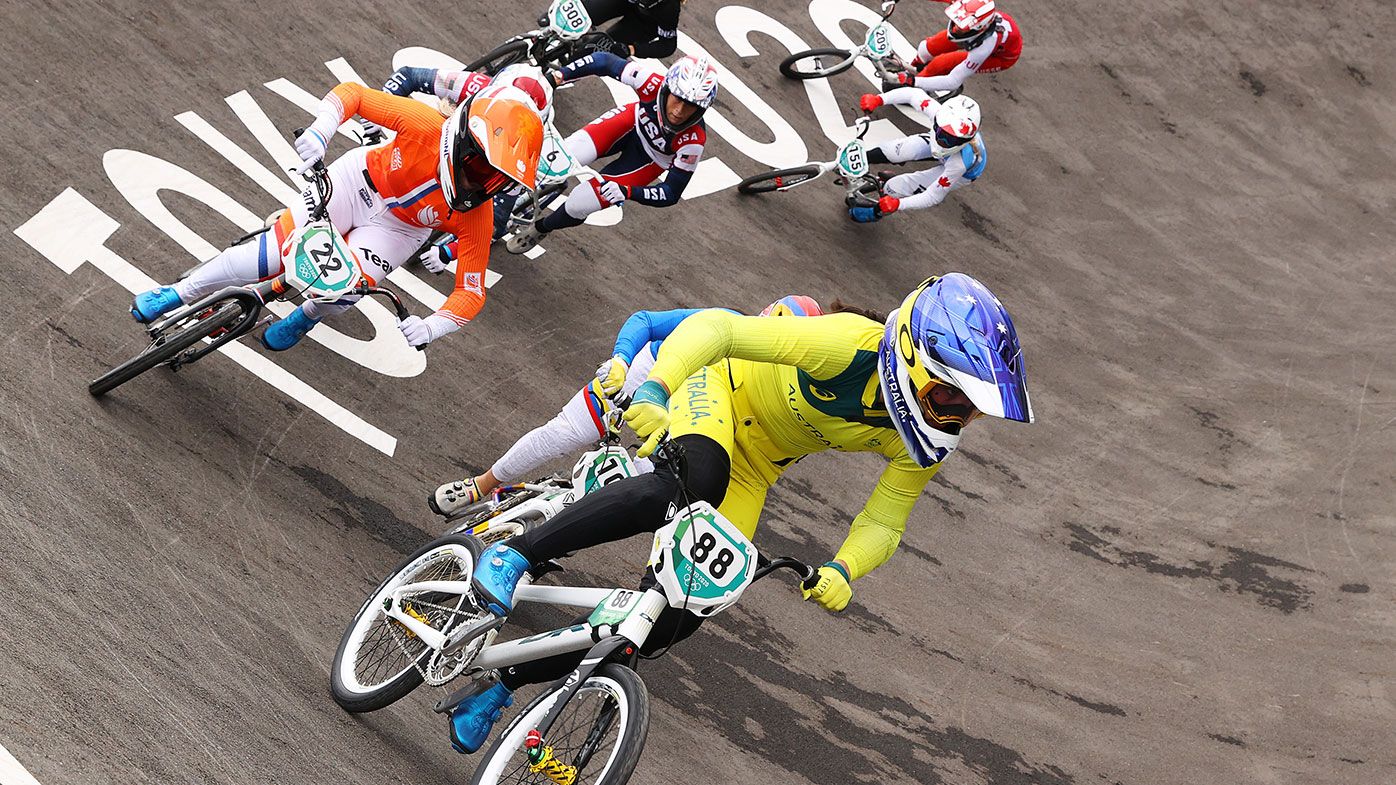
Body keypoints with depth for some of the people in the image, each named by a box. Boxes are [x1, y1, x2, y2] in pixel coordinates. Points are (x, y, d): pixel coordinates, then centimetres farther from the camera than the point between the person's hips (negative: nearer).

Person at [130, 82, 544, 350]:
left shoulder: (476, 216, -30)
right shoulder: (428, 127, -34)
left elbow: (471, 292, -24)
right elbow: (352, 93, -25)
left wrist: (431, 328, -42)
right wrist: (322, 128, -44)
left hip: (398, 228, 1)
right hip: (361, 181, 0)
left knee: (343, 289, -24)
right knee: (272, 253, -15)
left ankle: (304, 318, 16)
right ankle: (176, 294, 8)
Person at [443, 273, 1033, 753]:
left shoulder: (924, 447, -18)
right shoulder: (853, 344, -36)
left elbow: (882, 524, -10)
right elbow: (717, 327, -39)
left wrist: (841, 571, -31)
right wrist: (654, 394, -53)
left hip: (756, 465, 5)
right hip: (722, 391, -5)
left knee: (679, 614, -8)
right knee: (693, 482, -42)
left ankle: (504, 682, 6)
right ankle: (514, 553, -27)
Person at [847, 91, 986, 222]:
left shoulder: (960, 163, -47)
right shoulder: (942, 115, -39)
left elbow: (933, 197, -36)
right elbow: (914, 93, -23)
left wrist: (898, 204, -46)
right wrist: (878, 99, -31)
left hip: (965, 172, -4)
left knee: (893, 188, -10)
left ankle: (877, 211, 26)